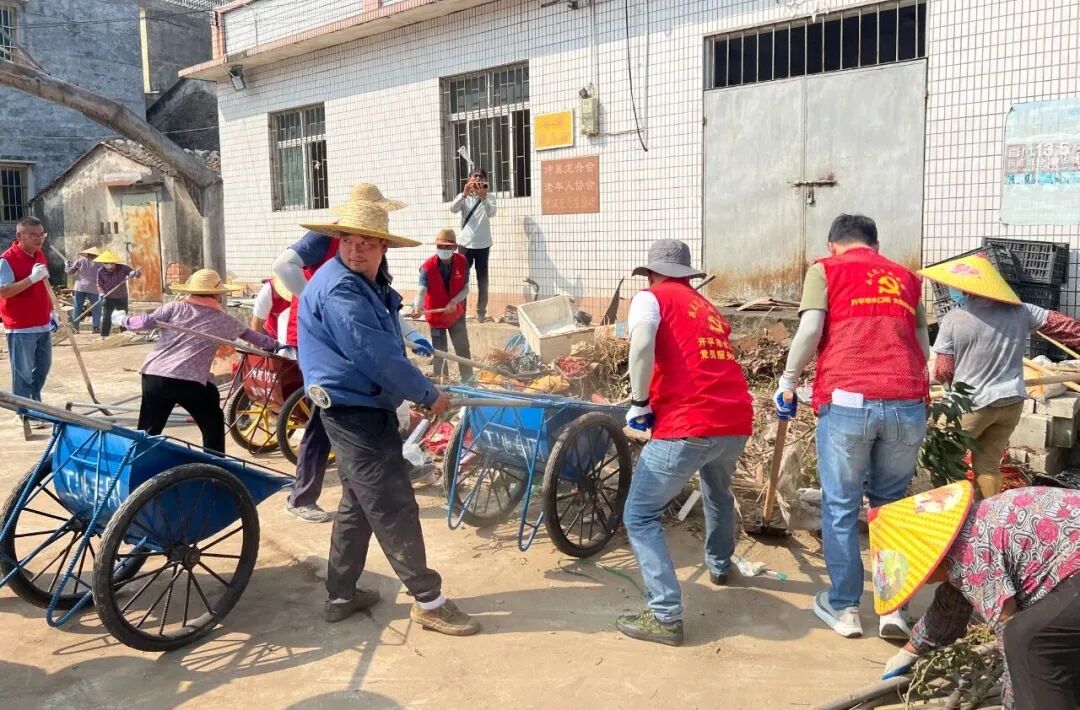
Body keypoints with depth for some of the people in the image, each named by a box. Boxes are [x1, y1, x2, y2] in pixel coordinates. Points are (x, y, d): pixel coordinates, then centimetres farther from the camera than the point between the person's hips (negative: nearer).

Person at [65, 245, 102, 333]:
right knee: (96, 308, 5)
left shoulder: (80, 260, 7)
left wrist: (67, 265, 26)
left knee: (77, 308, 8)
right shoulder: (98, 263, 3)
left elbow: (70, 271, 9)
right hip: (92, 288, -2)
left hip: (80, 287, 2)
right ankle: (96, 327, -2)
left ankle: (75, 326, 7)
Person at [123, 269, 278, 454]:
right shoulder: (224, 320, 12)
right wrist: (276, 345, 43)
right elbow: (251, 335, 26)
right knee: (213, 425, 20)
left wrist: (125, 320, 23)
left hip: (154, 376, 3)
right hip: (191, 382, -3)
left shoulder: (175, 307, 11)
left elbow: (146, 322, 2)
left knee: (147, 432, 12)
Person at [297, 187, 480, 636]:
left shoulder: (370, 286, 14)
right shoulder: (339, 289, -19)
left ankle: (341, 595, 28)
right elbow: (375, 355, -23)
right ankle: (428, 600, 4)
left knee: (359, 503, 17)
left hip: (364, 408, 11)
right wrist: (428, 395, -16)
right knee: (394, 507, -5)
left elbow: (389, 343, 23)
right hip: (354, 411, -11)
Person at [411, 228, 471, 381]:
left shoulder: (462, 262, -14)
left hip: (456, 313, 3)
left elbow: (466, 288, -9)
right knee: (439, 351, 8)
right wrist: (417, 306, -52)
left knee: (463, 348, 15)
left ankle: (468, 379, 30)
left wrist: (454, 302, -25)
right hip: (436, 314, -2)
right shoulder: (428, 267, -22)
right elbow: (422, 290, -33)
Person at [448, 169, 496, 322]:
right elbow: (453, 209, -15)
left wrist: (483, 197, -32)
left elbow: (492, 213, -17)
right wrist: (464, 194, -29)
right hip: (465, 244, 0)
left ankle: (481, 312, 13)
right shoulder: (463, 197, 5)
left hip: (483, 245, 0)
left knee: (482, 280, 6)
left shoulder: (489, 197, 3)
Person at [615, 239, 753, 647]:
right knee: (718, 490, 36)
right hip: (737, 422, 7)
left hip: (689, 426, -7)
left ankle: (666, 616, -3)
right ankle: (720, 565, 54)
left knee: (640, 516, 3)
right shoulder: (709, 309, 26)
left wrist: (639, 403, -6)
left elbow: (642, 343, -15)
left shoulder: (651, 297, 6)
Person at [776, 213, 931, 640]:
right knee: (891, 505, 16)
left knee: (840, 507, 8)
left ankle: (844, 607, 16)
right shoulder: (905, 277, 23)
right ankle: (893, 608, 16)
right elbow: (923, 346, 18)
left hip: (847, 400, -3)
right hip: (907, 402, 4)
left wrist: (788, 381, 6)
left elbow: (810, 328, -3)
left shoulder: (825, 269, 12)